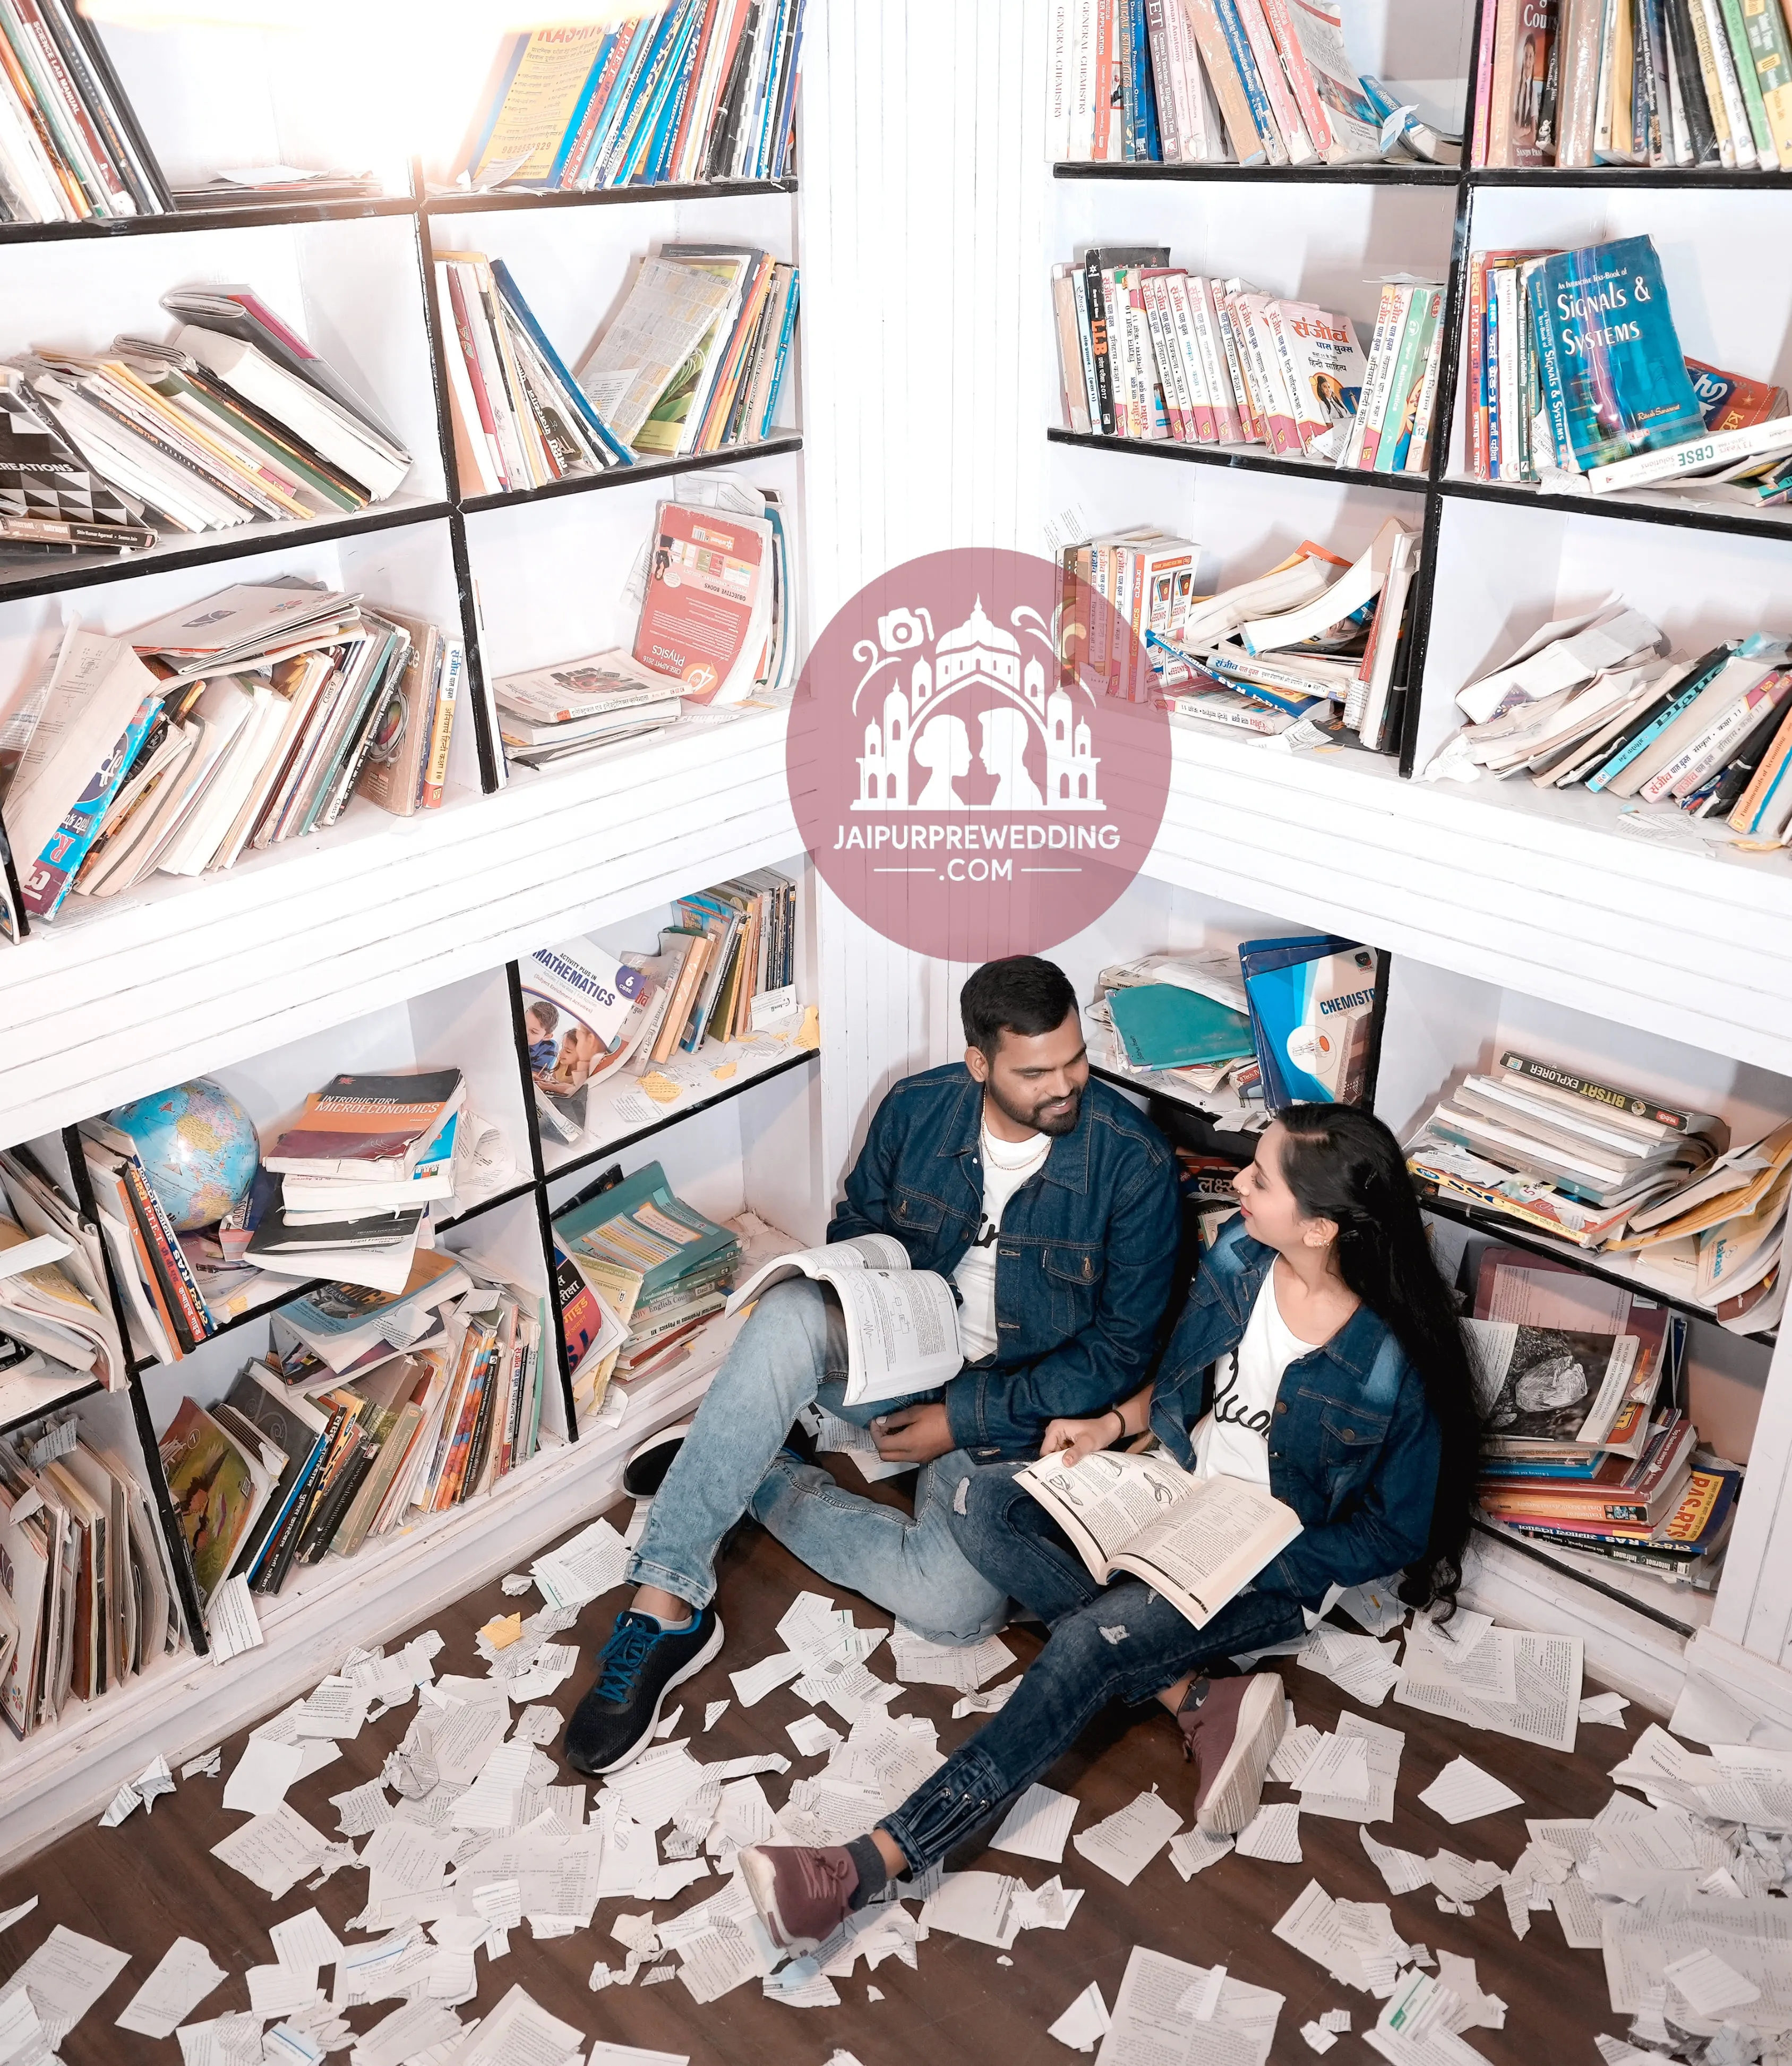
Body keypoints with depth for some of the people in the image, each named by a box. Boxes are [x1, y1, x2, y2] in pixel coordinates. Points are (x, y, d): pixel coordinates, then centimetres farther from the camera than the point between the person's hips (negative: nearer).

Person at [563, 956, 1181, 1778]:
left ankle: (754, 1476, -7)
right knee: (791, 1312, -34)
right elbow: (855, 1232, 11)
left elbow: (1122, 1348, -11)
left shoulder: (1134, 1160, -16)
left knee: (957, 1605, -29)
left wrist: (966, 1421, -14)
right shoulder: (916, 1107, -7)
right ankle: (663, 1604, -30)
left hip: (1007, 1408, -2)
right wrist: (857, 1293, -14)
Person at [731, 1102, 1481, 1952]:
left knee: (1088, 1643, -30)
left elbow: (1397, 1533, -12)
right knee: (988, 1505, -16)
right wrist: (1112, 1422, -6)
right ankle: (1198, 1698, -18)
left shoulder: (1389, 1369, -25)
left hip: (1274, 1570, -7)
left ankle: (865, 1869, -31)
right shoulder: (1241, 1255, -9)